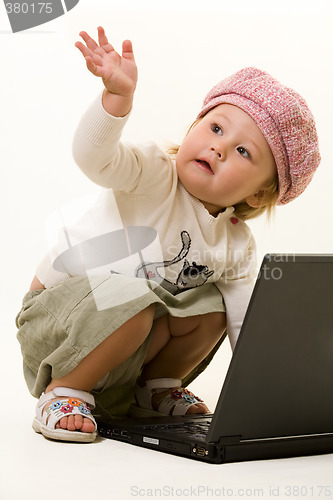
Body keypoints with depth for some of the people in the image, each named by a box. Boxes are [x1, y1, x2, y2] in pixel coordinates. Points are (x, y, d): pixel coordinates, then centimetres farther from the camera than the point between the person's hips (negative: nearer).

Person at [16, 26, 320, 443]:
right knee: (130, 300, -35)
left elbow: (248, 325, 0)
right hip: (54, 313, -6)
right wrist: (119, 94, -55)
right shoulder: (153, 178, -18)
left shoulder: (237, 246, -2)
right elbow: (95, 157, -38)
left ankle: (157, 387, 12)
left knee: (212, 307, -8)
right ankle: (64, 391, -13)